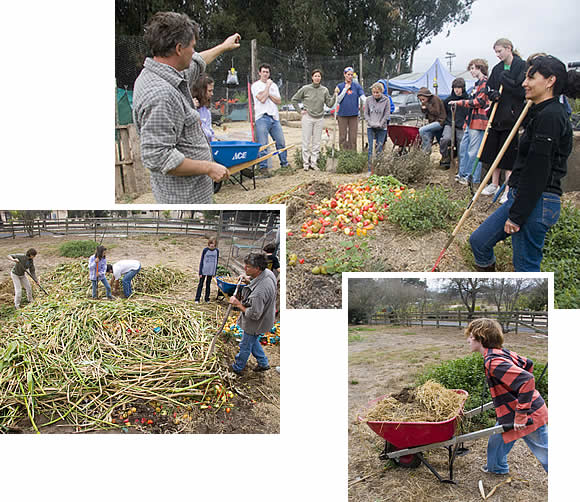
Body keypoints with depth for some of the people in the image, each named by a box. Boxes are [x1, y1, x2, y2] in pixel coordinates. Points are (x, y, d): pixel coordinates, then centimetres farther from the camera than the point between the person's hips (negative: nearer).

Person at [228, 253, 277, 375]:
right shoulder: (268, 272, -15)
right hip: (265, 317, 8)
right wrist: (250, 278, 0)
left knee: (245, 346, 18)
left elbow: (254, 314, -32)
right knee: (253, 341, 32)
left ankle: (237, 368, 43)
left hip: (256, 324, -8)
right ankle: (263, 363, 48)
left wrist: (238, 303, -23)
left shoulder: (259, 292, -43)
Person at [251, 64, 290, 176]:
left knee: (281, 142, 9)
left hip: (274, 117, 5)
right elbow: (262, 99, -13)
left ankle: (284, 163, 23)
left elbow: (279, 101, 8)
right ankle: (263, 167, 0)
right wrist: (268, 85, -5)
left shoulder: (273, 85, 17)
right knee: (263, 144, -6)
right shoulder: (256, 85, 1)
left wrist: (269, 94, -5)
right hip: (262, 117, -5)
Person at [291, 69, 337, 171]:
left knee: (316, 142, 5)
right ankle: (306, 163, 6)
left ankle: (313, 162, 12)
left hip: (319, 119, 2)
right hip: (307, 118, -2)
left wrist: (335, 95, -8)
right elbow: (294, 99, 7)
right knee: (306, 141, 0)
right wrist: (299, 110, 1)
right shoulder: (305, 89, -2)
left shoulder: (324, 90, 4)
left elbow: (330, 104, 4)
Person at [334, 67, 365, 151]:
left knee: (353, 137, 2)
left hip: (354, 115, 1)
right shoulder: (340, 86, 6)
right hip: (342, 114, 0)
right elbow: (338, 100, -3)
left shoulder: (357, 86, 7)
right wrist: (345, 89, -7)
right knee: (342, 137, 2)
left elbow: (363, 97, -2)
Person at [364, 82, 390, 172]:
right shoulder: (368, 100, 2)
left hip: (382, 128, -1)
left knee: (379, 148, 0)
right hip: (370, 128, 1)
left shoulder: (386, 100, -3)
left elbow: (387, 114, -2)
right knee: (371, 148, -3)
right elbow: (366, 113, 6)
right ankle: (370, 169, 0)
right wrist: (371, 123, -9)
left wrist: (380, 124, -13)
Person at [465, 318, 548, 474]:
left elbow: (527, 380, -36)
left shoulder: (493, 362, -28)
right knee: (497, 439, 24)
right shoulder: (501, 352, 2)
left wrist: (521, 415, -29)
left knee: (545, 454, 5)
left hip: (529, 416, -10)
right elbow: (527, 364, 15)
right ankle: (497, 467, 47)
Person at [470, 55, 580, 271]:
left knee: (526, 266, 0)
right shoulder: (541, 113, 15)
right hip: (523, 197, 10)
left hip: (535, 203, -10)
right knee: (479, 241, 13)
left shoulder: (550, 116, -16)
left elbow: (538, 172, -21)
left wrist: (516, 216, -20)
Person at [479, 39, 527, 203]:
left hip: (512, 116, -7)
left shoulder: (522, 66, -8)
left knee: (509, 151, -4)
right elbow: (489, 87, 15)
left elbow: (522, 89, -17)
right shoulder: (497, 68, 13)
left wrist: (504, 80, -11)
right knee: (494, 149, 12)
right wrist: (493, 94, -6)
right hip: (497, 115, 7)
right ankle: (494, 184, 25)